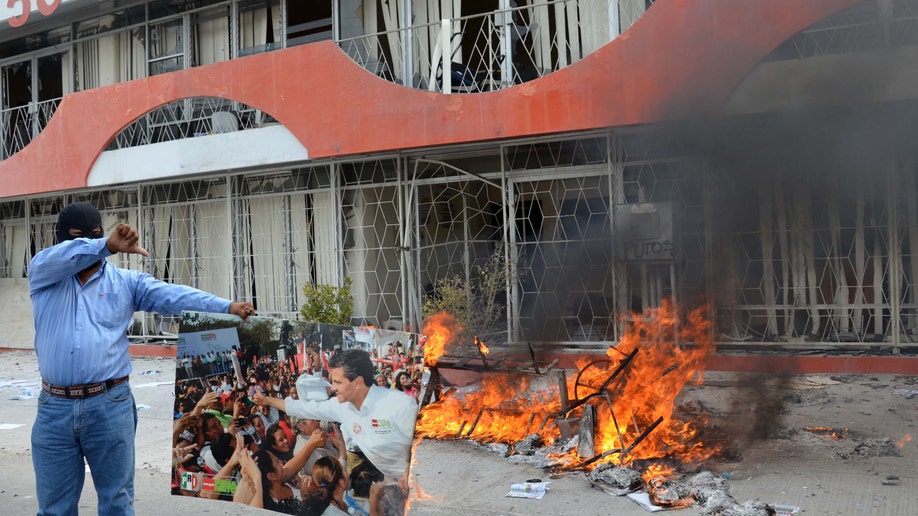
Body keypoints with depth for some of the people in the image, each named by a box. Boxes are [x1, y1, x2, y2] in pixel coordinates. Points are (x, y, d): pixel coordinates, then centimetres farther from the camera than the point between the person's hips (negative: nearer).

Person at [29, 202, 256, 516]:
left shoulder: (125, 281, 7)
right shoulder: (43, 272, 6)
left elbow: (173, 295, -6)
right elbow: (61, 257, -17)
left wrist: (228, 306, -20)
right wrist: (107, 246, -36)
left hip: (110, 406, 0)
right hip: (54, 408, 1)